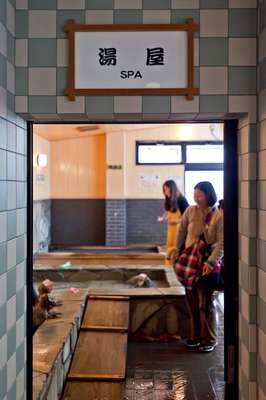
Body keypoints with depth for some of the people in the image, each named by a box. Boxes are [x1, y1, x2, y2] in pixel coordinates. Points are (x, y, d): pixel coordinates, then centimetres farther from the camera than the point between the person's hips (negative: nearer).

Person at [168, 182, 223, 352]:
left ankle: (209, 339, 16)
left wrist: (211, 262, -23)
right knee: (192, 302, 12)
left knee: (205, 303, 1)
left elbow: (221, 243, -14)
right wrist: (178, 249, 5)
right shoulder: (190, 211, -1)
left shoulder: (219, 216, -11)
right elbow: (182, 232, 12)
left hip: (206, 264, -4)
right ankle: (196, 336, 26)